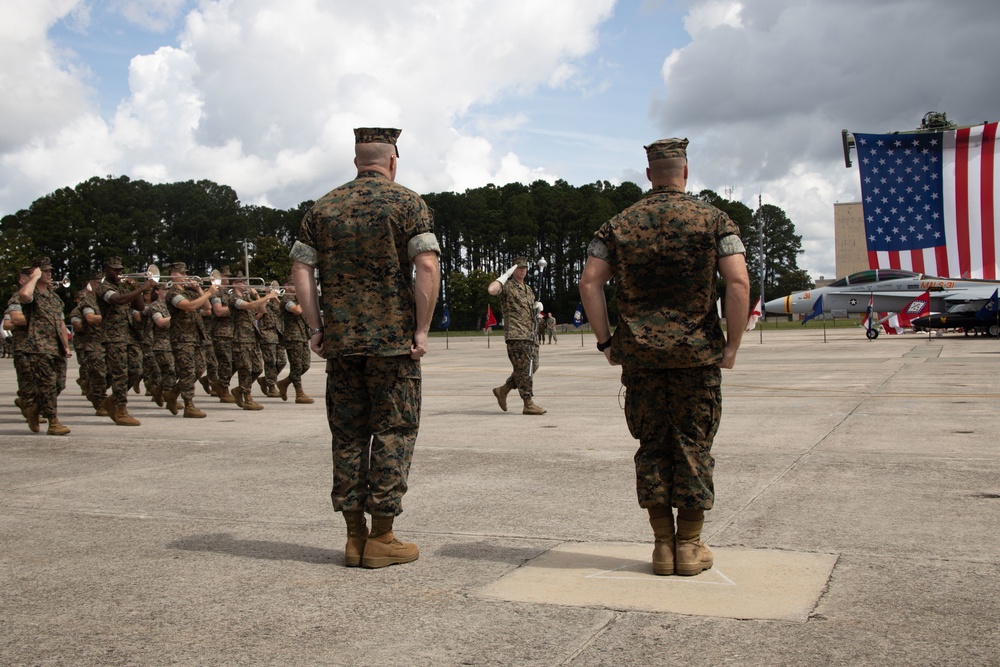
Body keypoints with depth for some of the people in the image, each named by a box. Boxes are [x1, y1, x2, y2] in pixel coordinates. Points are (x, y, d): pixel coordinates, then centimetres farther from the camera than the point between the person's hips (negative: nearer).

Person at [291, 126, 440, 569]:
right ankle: (381, 538, 4)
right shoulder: (407, 204, -1)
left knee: (348, 435, 10)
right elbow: (427, 267, -12)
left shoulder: (324, 208, 11)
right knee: (393, 433, 3)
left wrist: (315, 327, 8)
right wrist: (422, 329, -9)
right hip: (393, 341, -4)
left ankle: (354, 536, 14)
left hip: (340, 341, 4)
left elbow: (301, 269, 6)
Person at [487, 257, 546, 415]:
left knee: (531, 367, 7)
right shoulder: (507, 286, 1)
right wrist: (505, 275, -9)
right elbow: (491, 290, -21)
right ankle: (528, 404, -10)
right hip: (516, 334, -8)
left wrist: (538, 307, 12)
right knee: (524, 368, -11)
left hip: (531, 335, 8)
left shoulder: (529, 289, 24)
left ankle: (502, 390, 19)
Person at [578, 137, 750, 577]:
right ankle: (690, 546, 11)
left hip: (640, 352, 2)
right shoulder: (713, 220, 0)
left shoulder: (619, 224, 6)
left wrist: (605, 341, 4)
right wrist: (731, 345, -4)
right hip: (697, 352, -1)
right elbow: (739, 283, -11)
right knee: (693, 445, 7)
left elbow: (590, 283, -2)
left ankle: (663, 545, 12)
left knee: (652, 445, 9)